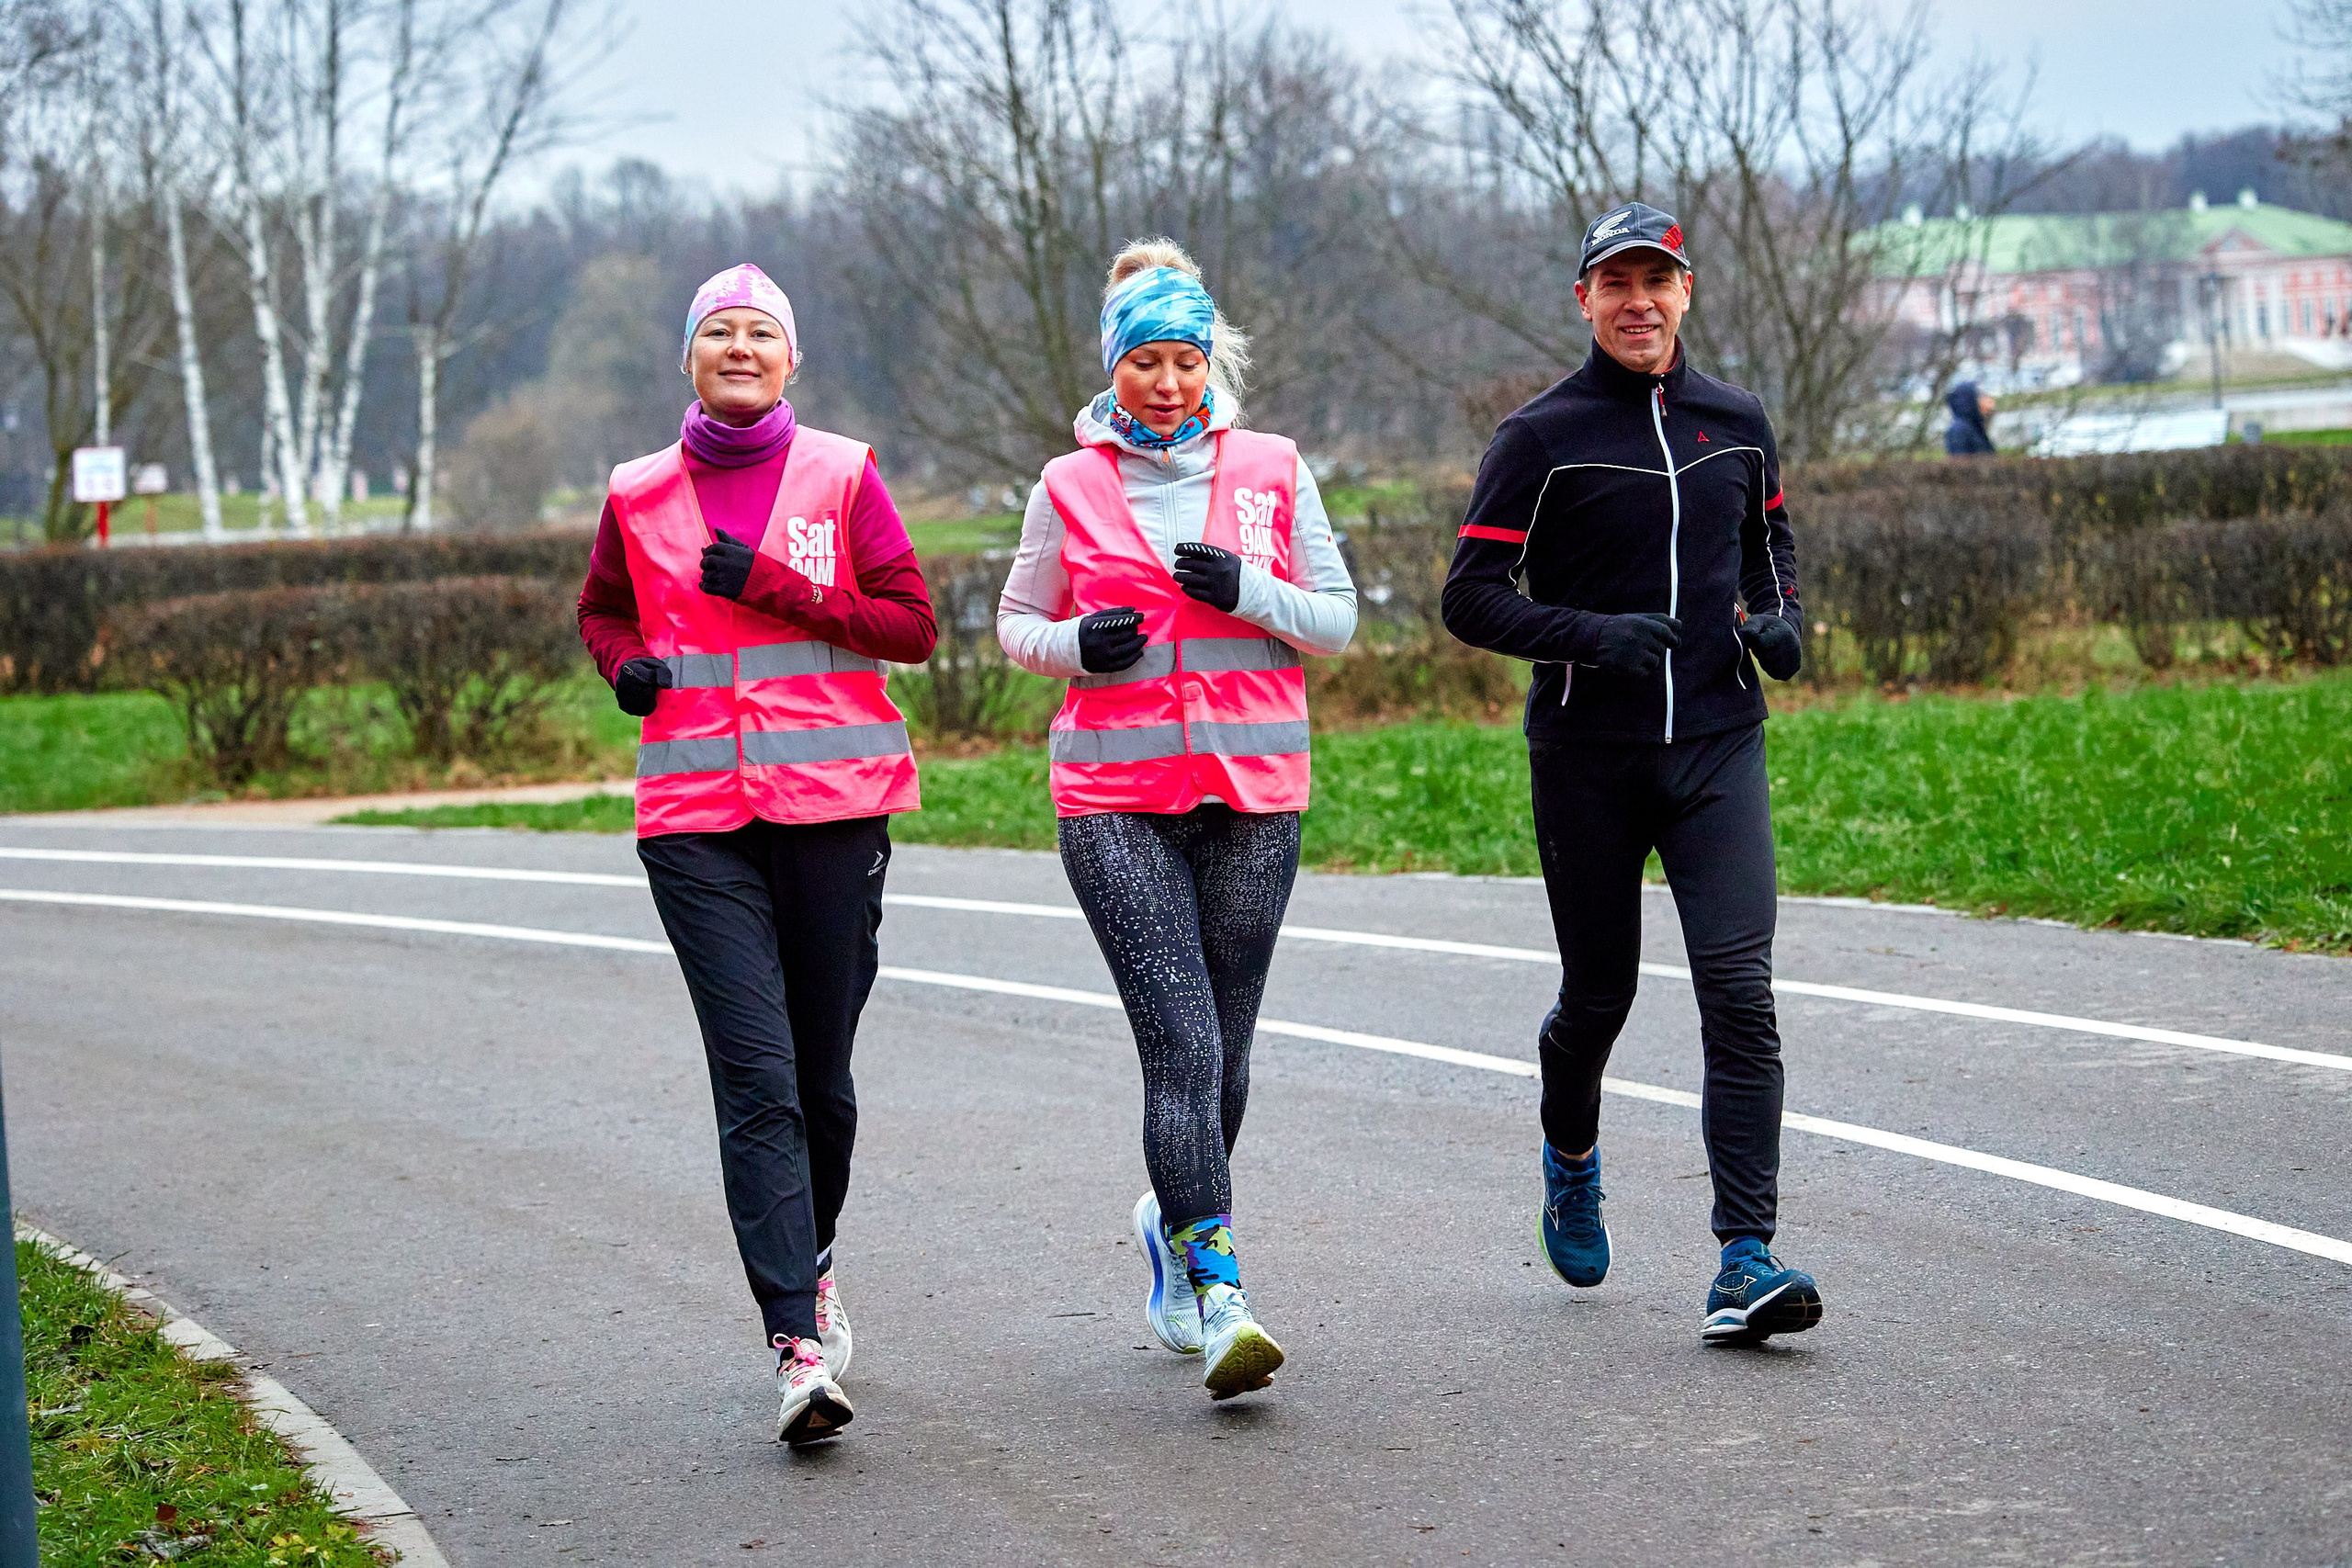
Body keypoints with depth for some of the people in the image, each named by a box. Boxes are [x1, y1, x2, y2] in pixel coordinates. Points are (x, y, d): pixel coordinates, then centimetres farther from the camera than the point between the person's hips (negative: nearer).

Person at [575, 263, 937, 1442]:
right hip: (697, 815, 0)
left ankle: (812, 1265, 37)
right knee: (755, 1078, -11)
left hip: (834, 807, 0)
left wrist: (772, 587, -11)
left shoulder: (841, 476, 3)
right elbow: (603, 612, 24)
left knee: (821, 1073, 9)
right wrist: (627, 664, 2)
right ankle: (798, 1345, -16)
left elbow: (912, 625, -1)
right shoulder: (640, 495, 8)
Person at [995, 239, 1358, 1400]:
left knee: (1222, 1048, 9)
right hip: (1116, 797, -2)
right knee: (1181, 1045, -14)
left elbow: (1337, 617, 8)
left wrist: (1246, 591, -11)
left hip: (1254, 792, 2)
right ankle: (1217, 1296, -17)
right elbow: (1015, 622, 14)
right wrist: (1076, 642, -7)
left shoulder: (1271, 470, 7)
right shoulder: (1072, 486, 5)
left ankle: (1174, 1220, 36)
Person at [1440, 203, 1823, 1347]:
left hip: (1718, 747, 2)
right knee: (1598, 991, 11)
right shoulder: (1542, 438, -3)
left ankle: (1746, 1263, -15)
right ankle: (1570, 1157, 44)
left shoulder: (1735, 423, 9)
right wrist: (1590, 635, -20)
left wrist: (1780, 618, 5)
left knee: (1739, 994, -12)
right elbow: (1472, 597, -5)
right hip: (1587, 756, -2)